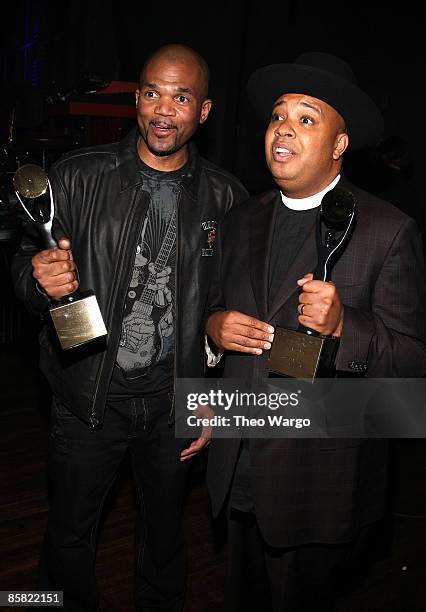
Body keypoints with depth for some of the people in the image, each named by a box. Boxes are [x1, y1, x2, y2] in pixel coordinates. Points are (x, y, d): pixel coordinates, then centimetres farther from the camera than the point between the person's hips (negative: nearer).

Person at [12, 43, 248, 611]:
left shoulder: (226, 197, -3)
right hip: (88, 394, -1)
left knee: (165, 528, 22)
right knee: (70, 533, 17)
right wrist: (42, 280, -27)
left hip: (176, 400, 2)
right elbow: (24, 267, -2)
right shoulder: (76, 176, -8)